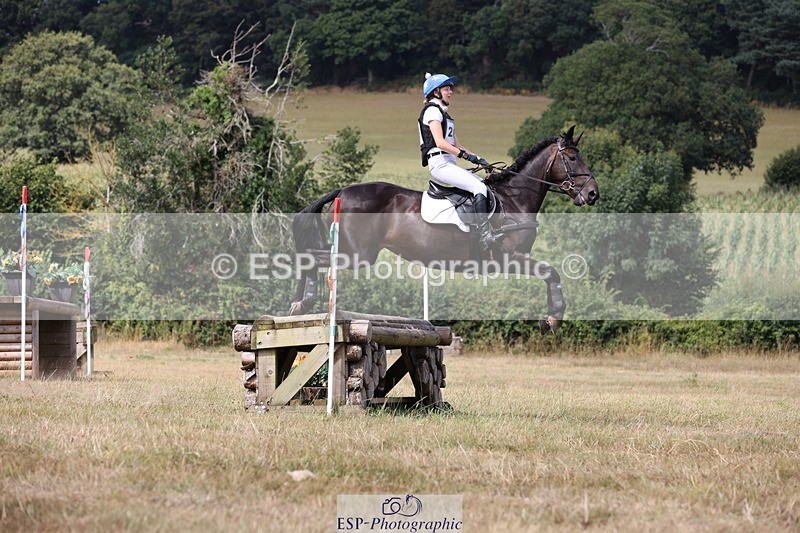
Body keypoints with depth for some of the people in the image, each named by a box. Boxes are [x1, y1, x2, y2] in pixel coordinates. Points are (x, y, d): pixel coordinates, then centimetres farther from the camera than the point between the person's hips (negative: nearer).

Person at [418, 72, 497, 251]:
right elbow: (439, 142, -17)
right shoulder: (432, 110, -5)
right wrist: (465, 155, -20)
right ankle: (485, 235, -33)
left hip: (449, 164, 10)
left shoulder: (444, 114, 25)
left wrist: (476, 158, 10)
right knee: (479, 188, -23)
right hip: (439, 163, -10)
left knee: (485, 186, 2)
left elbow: (456, 145, 23)